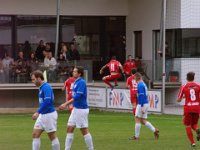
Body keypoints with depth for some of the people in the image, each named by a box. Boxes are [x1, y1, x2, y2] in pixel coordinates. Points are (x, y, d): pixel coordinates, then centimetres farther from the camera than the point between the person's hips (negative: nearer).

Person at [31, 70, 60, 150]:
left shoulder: (46, 87, -17)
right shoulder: (41, 88, 12)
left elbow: (47, 101, -28)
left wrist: (38, 112, -29)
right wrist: (39, 113, 20)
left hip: (49, 115, -9)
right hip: (42, 115, 9)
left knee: (52, 136, 1)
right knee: (35, 134, 3)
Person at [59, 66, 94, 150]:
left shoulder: (81, 82, -17)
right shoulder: (76, 82, 11)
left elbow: (77, 96, -23)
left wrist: (66, 104, -23)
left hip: (81, 109, -9)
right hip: (76, 109, 9)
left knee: (84, 131, -2)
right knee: (69, 128, 7)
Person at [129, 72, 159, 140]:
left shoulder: (140, 85, -15)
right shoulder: (143, 84, 15)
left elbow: (141, 96, -21)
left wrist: (142, 107, -24)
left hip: (142, 104, -9)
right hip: (146, 103, 9)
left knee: (137, 120, -1)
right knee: (143, 121, 11)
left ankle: (136, 136, 4)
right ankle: (155, 130, 4)